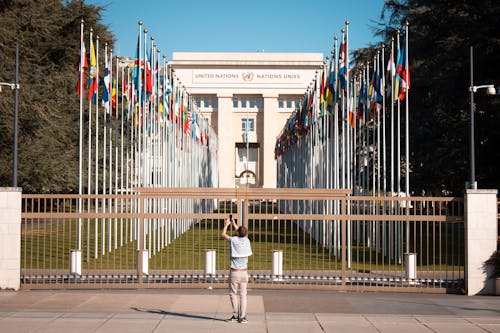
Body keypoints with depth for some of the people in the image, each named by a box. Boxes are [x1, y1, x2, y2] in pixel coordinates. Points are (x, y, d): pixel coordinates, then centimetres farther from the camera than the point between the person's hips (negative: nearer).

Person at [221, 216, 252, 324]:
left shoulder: (234, 240, -11)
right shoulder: (247, 241, 1)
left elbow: (223, 234, 9)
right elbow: (242, 234, 26)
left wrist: (226, 224, 24)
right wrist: (234, 224, 36)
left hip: (234, 272, -4)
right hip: (244, 272, 4)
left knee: (233, 293, 8)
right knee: (243, 294, 6)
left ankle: (236, 315, 6)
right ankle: (242, 317, 2)